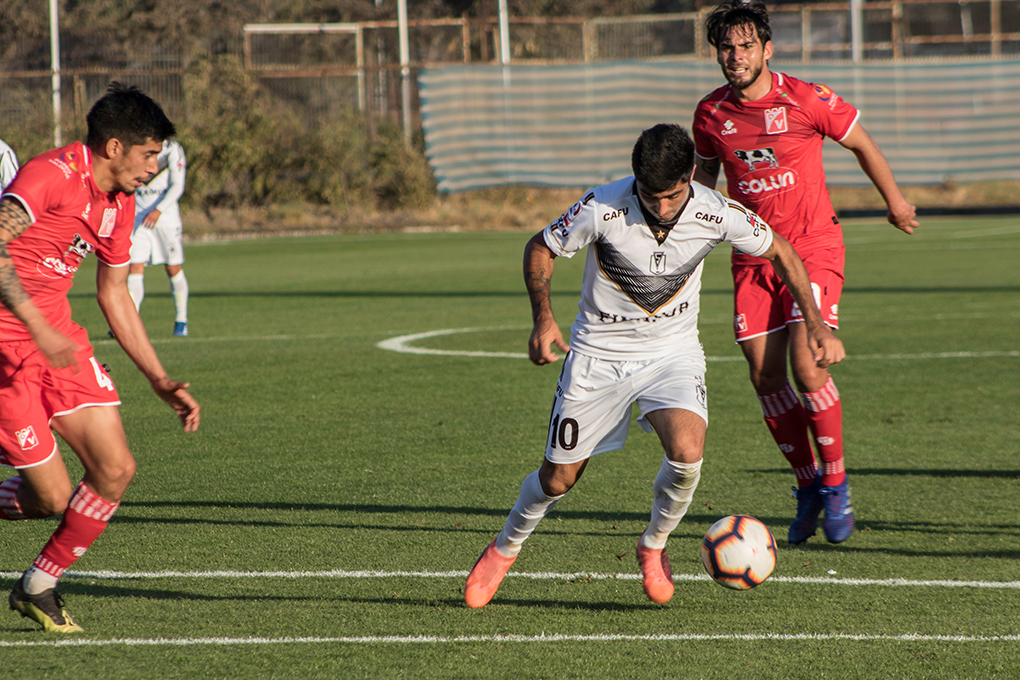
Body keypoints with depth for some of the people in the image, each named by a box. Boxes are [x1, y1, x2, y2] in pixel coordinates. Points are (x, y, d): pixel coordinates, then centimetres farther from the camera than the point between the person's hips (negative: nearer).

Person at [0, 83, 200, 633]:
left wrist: (160, 380, 20)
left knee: (115, 470, -2)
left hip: (56, 335, 8)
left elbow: (114, 292, 22)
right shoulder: (51, 175, -19)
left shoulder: (119, 205, 9)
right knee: (52, 496, -9)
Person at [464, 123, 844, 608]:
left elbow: (779, 252, -1)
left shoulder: (716, 214, -19)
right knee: (559, 477, 5)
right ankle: (504, 550, 36)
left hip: (673, 351, 1)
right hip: (598, 353, -1)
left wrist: (817, 326, -5)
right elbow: (540, 248, -7)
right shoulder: (601, 209, -25)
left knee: (686, 451, -26)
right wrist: (543, 319, -21)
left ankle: (653, 548, 3)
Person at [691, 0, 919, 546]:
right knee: (766, 376, -1)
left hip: (813, 247, -4)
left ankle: (836, 485, 0)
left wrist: (894, 201, 13)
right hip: (752, 256, 4)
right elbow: (705, 172, 20)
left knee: (806, 367, -16)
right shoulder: (711, 113, 0)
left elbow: (861, 144, 5)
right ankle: (807, 486, 16)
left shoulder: (806, 100, -11)